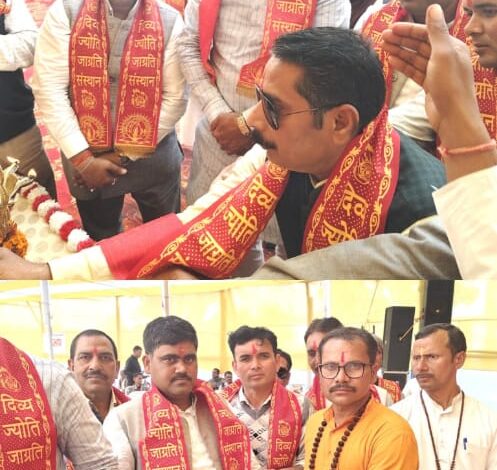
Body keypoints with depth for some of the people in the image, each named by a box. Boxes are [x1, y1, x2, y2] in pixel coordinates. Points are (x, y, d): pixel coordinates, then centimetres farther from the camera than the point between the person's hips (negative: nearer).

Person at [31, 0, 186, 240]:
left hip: (153, 154, 0)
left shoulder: (169, 21, -11)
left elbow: (174, 98, -11)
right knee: (100, 239, 22)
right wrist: (83, 158, -17)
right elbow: (49, 89, -14)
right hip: (85, 152, 0)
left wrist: (122, 154, -13)